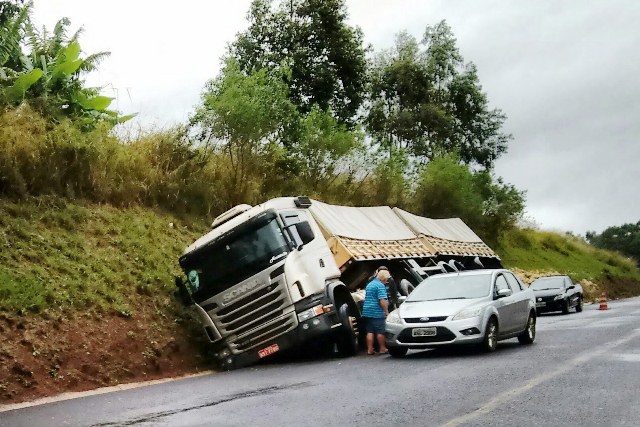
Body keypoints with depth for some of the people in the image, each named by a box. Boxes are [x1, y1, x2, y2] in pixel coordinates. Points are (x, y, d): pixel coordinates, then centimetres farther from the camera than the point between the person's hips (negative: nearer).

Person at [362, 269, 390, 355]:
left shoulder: (369, 284, 17)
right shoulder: (380, 286, -12)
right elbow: (382, 300, -20)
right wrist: (386, 311, -13)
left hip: (367, 312, 8)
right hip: (377, 312, -8)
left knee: (370, 332, 7)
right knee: (380, 332, 2)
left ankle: (370, 349, 6)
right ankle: (382, 349, 9)